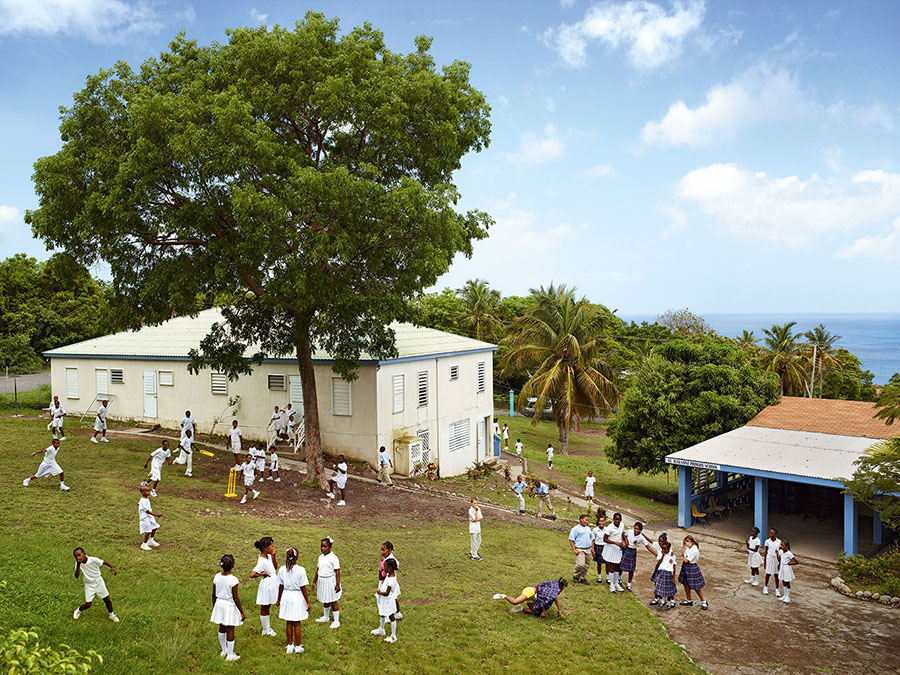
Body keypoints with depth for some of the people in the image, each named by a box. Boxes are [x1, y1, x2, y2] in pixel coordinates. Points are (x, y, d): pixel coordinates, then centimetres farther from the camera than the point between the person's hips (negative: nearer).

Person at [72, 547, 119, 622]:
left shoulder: (93, 560, -23)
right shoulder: (78, 563, -16)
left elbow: (104, 562, -12)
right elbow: (76, 576, -23)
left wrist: (112, 567, -27)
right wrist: (78, 564, -34)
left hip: (98, 582, -1)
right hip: (89, 585, 1)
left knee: (107, 600, 5)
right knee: (88, 604, 0)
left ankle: (111, 615, 26)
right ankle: (79, 610, 34)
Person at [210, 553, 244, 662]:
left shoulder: (217, 577, -7)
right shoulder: (233, 580, -23)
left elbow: (214, 594, 2)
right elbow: (236, 598, -17)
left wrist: (214, 607, 19)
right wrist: (242, 612, -7)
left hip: (219, 603, 6)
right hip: (230, 605, -6)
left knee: (222, 628, 20)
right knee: (230, 629, 6)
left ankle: (224, 650, 37)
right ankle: (230, 655, 16)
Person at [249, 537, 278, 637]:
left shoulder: (269, 556, 0)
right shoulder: (262, 561, -26)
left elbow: (275, 567, 12)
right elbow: (252, 575, -34)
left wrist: (273, 556, -3)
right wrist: (263, 574, -19)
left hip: (272, 585, 8)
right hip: (266, 586, -8)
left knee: (267, 607, 21)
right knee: (264, 608, 9)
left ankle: (268, 627, 34)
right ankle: (265, 630, 24)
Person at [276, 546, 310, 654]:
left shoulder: (282, 569, -6)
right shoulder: (300, 570, -16)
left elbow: (281, 586, 3)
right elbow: (303, 588, -12)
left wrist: (278, 600, 17)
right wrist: (307, 602, -3)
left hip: (286, 596, 3)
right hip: (297, 597, -3)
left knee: (289, 623, 13)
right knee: (297, 623, 9)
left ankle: (290, 646, 23)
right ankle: (298, 647, 17)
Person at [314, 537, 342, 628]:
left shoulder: (333, 558, -15)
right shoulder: (321, 557, 6)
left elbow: (337, 572, -15)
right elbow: (318, 569, 15)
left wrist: (337, 584, -18)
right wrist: (314, 581, 17)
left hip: (330, 581, -6)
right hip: (322, 581, 6)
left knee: (333, 602, 3)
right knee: (325, 601, 20)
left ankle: (336, 621, 13)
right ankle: (325, 617, 39)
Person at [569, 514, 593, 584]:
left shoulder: (588, 528, 19)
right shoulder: (575, 529, -1)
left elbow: (591, 539, 26)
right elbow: (571, 540, -5)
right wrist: (574, 549, -12)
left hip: (588, 549, 6)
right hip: (579, 550, -6)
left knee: (586, 565, 5)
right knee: (580, 564, -16)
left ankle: (582, 578, 18)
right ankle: (575, 576, 7)